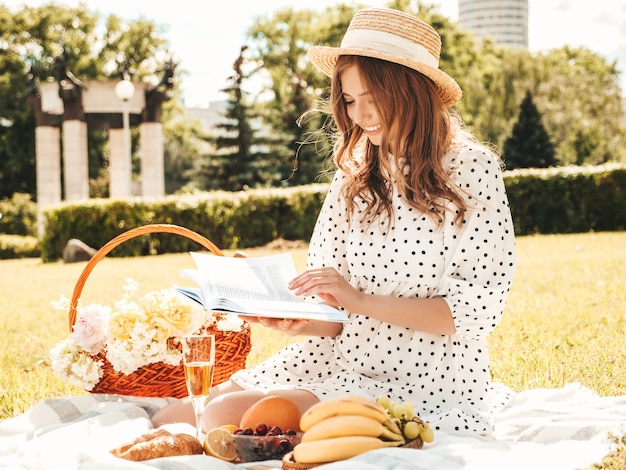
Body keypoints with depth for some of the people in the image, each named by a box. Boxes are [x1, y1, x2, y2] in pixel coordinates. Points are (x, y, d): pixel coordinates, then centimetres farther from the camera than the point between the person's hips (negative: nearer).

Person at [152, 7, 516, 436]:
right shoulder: (353, 177, 10)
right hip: (340, 361, 5)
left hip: (424, 388, -5)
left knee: (231, 415, -23)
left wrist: (362, 300, -19)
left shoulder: (472, 168, -6)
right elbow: (334, 315, 9)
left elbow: (479, 310, -12)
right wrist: (294, 320, -14)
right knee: (169, 421, -9)